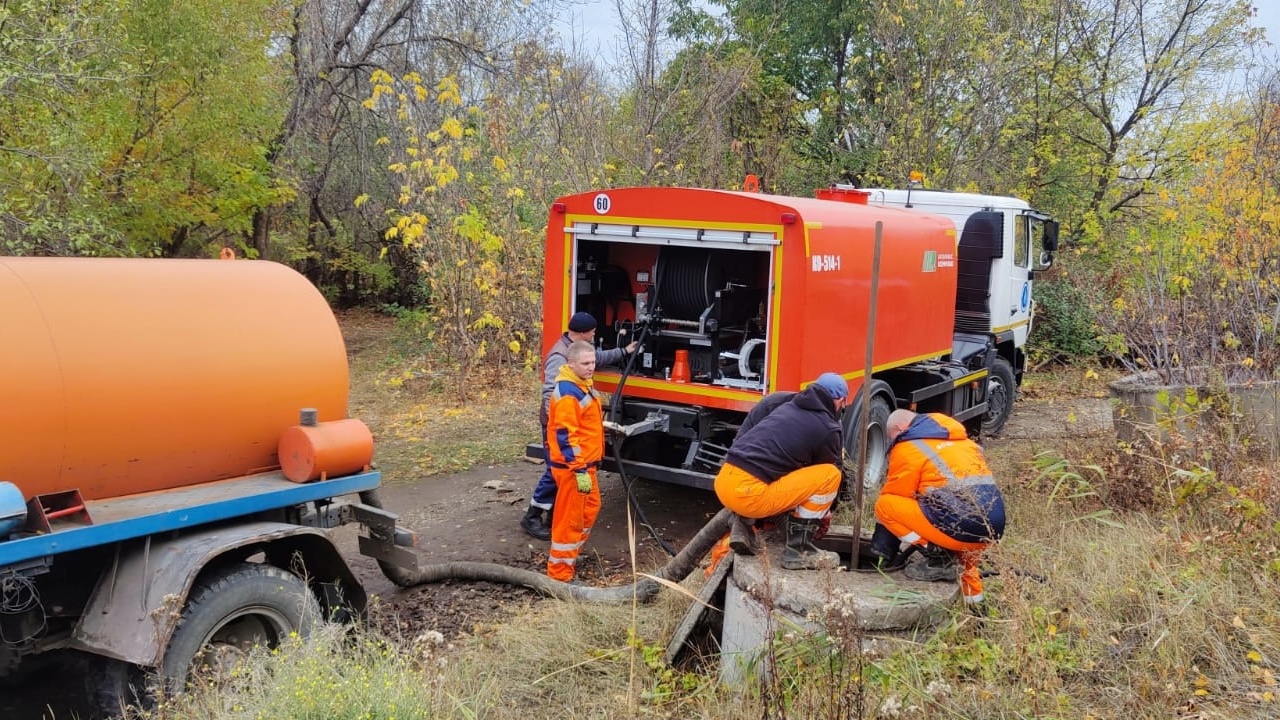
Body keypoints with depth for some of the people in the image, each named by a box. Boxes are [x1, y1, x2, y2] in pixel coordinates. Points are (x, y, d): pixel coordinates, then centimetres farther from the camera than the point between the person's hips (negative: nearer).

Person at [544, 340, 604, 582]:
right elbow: (566, 435, -26)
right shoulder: (567, 392, -22)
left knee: (591, 508, 23)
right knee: (569, 518, -3)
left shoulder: (582, 385, 11)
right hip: (572, 467, -10)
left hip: (586, 463, 10)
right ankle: (560, 574, 7)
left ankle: (569, 554, 38)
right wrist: (579, 470, -27)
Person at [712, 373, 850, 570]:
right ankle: (799, 550, 3)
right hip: (749, 494, -8)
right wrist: (824, 514, 36)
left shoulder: (787, 406, 22)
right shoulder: (828, 430, 2)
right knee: (831, 475, 0)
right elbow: (826, 475, 15)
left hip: (724, 482, 8)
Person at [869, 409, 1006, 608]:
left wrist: (881, 547, 20)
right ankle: (972, 594, 29)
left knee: (885, 504, 2)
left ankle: (937, 557, -1)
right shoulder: (959, 439, 25)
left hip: (961, 526, -8)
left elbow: (893, 496, 7)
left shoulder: (908, 447, 3)